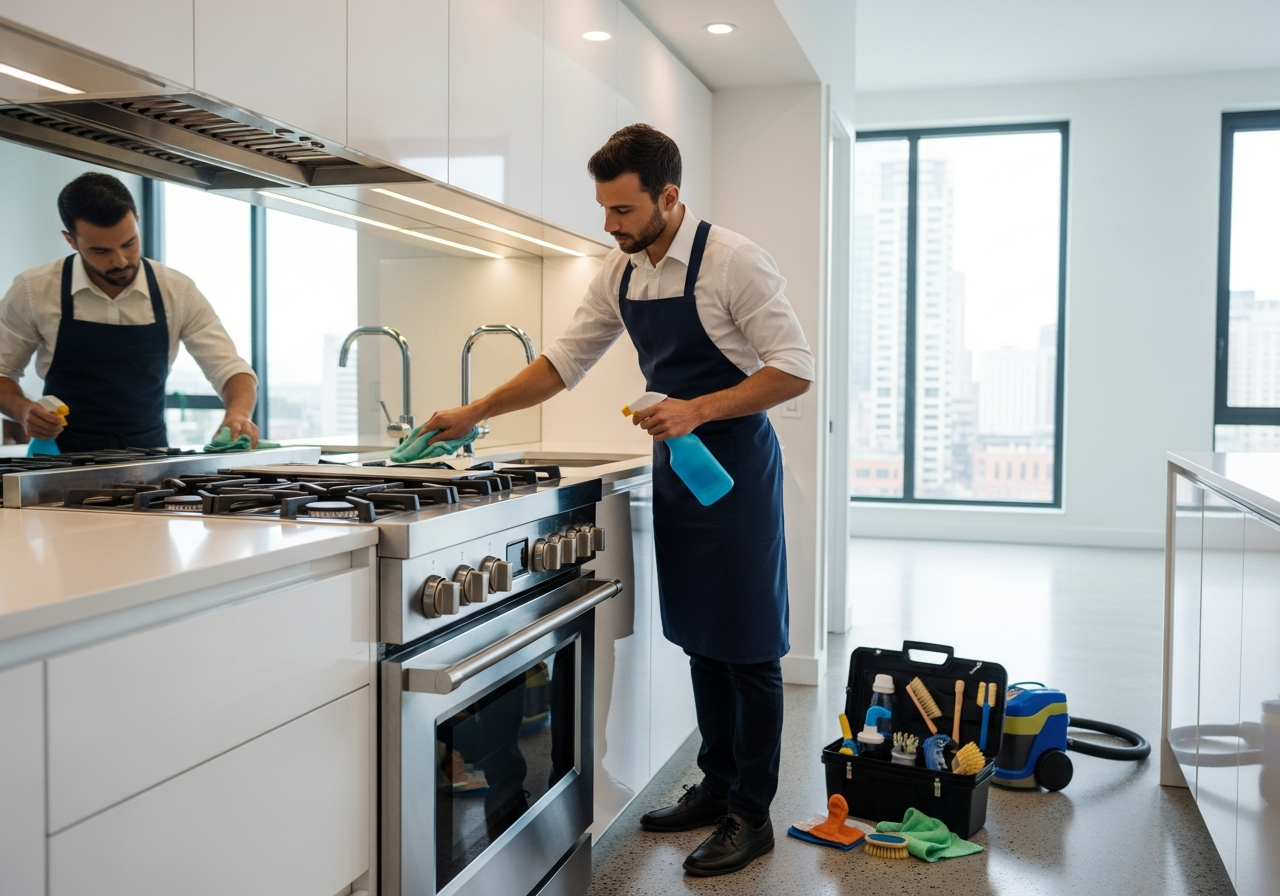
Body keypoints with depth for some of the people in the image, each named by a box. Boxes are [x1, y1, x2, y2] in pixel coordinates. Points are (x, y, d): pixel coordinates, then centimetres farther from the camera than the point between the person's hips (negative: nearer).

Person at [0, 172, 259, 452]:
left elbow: (230, 368, -2)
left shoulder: (178, 292, -3)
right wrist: (23, 410, -14)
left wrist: (238, 413, -23)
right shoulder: (33, 291, -5)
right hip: (66, 460, 0)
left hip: (150, 461, 0)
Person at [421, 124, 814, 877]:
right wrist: (473, 415, 7)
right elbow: (564, 361, 12)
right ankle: (717, 786, 27)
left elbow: (796, 369, -17)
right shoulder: (621, 273, 5)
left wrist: (700, 409, -25)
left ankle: (752, 815, 12)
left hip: (735, 461, -7)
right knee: (699, 637, 13)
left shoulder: (732, 262, -16)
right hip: (675, 461, 7)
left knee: (747, 645, 0)